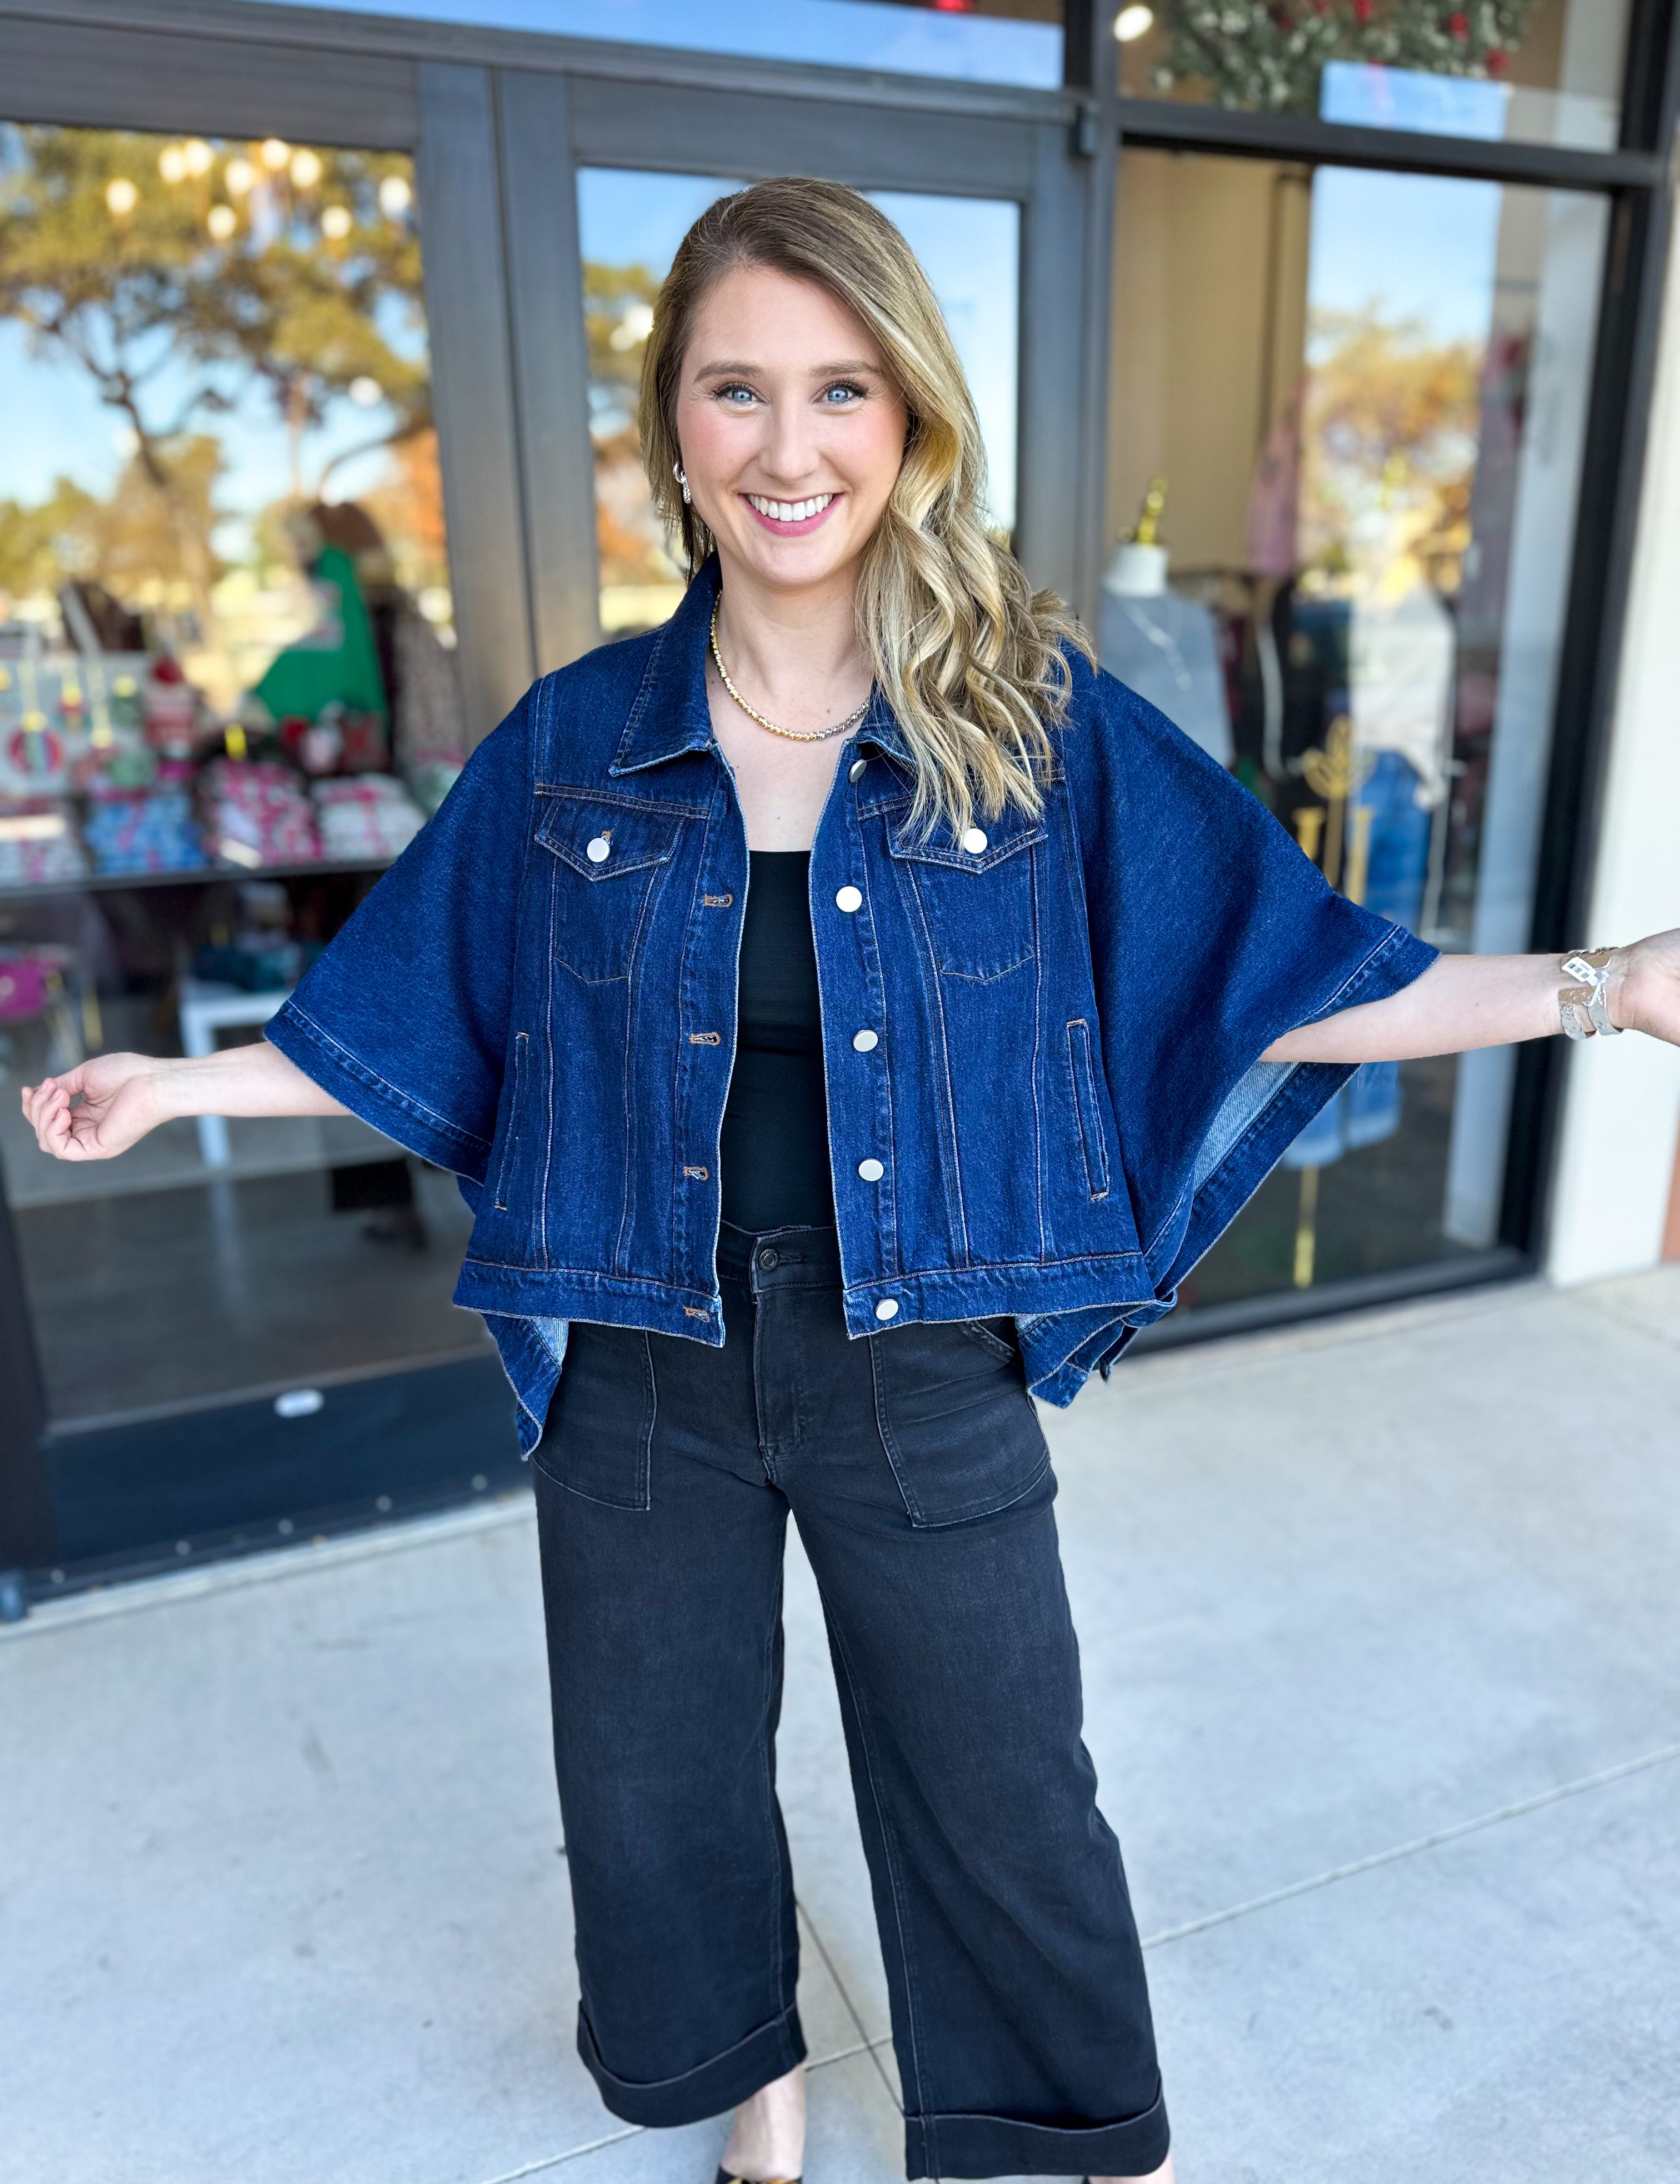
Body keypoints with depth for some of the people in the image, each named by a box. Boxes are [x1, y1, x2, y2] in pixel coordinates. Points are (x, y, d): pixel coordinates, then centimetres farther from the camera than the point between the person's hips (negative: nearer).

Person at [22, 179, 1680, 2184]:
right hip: (642, 1368, 2)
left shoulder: (1041, 725, -8)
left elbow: (1278, 986, -5)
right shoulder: (574, 741, -3)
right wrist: (179, 1083, 4)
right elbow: (408, 1024, 7)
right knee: (661, 1789, 22)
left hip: (923, 1369, -1)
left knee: (1001, 1800, 17)